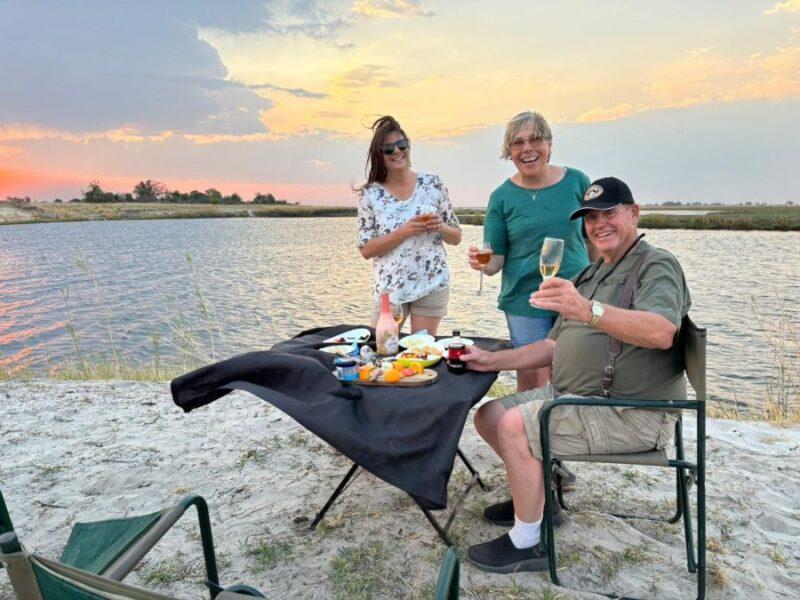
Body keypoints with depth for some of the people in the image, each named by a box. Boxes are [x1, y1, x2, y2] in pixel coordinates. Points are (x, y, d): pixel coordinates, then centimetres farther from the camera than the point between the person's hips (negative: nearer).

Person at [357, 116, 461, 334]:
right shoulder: (370, 194, -3)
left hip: (433, 284, 1)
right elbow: (366, 249, -7)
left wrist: (440, 227, -15)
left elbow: (456, 238, 6)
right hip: (390, 287, 0)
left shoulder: (432, 184, 0)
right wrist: (404, 231, -18)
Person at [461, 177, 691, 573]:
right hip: (571, 396, 9)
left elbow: (661, 332, -32)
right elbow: (554, 347, 17)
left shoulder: (656, 266, -10)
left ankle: (526, 544, -5)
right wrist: (492, 361, 6)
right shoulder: (590, 275, 18)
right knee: (488, 417, 5)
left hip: (631, 414, -9)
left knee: (515, 426, -23)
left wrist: (588, 310, -48)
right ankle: (540, 495, 22)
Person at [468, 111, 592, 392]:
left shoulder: (576, 181, 1)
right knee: (531, 384, 3)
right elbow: (496, 260, -1)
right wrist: (482, 263, -23)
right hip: (524, 300, -1)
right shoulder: (502, 197, -2)